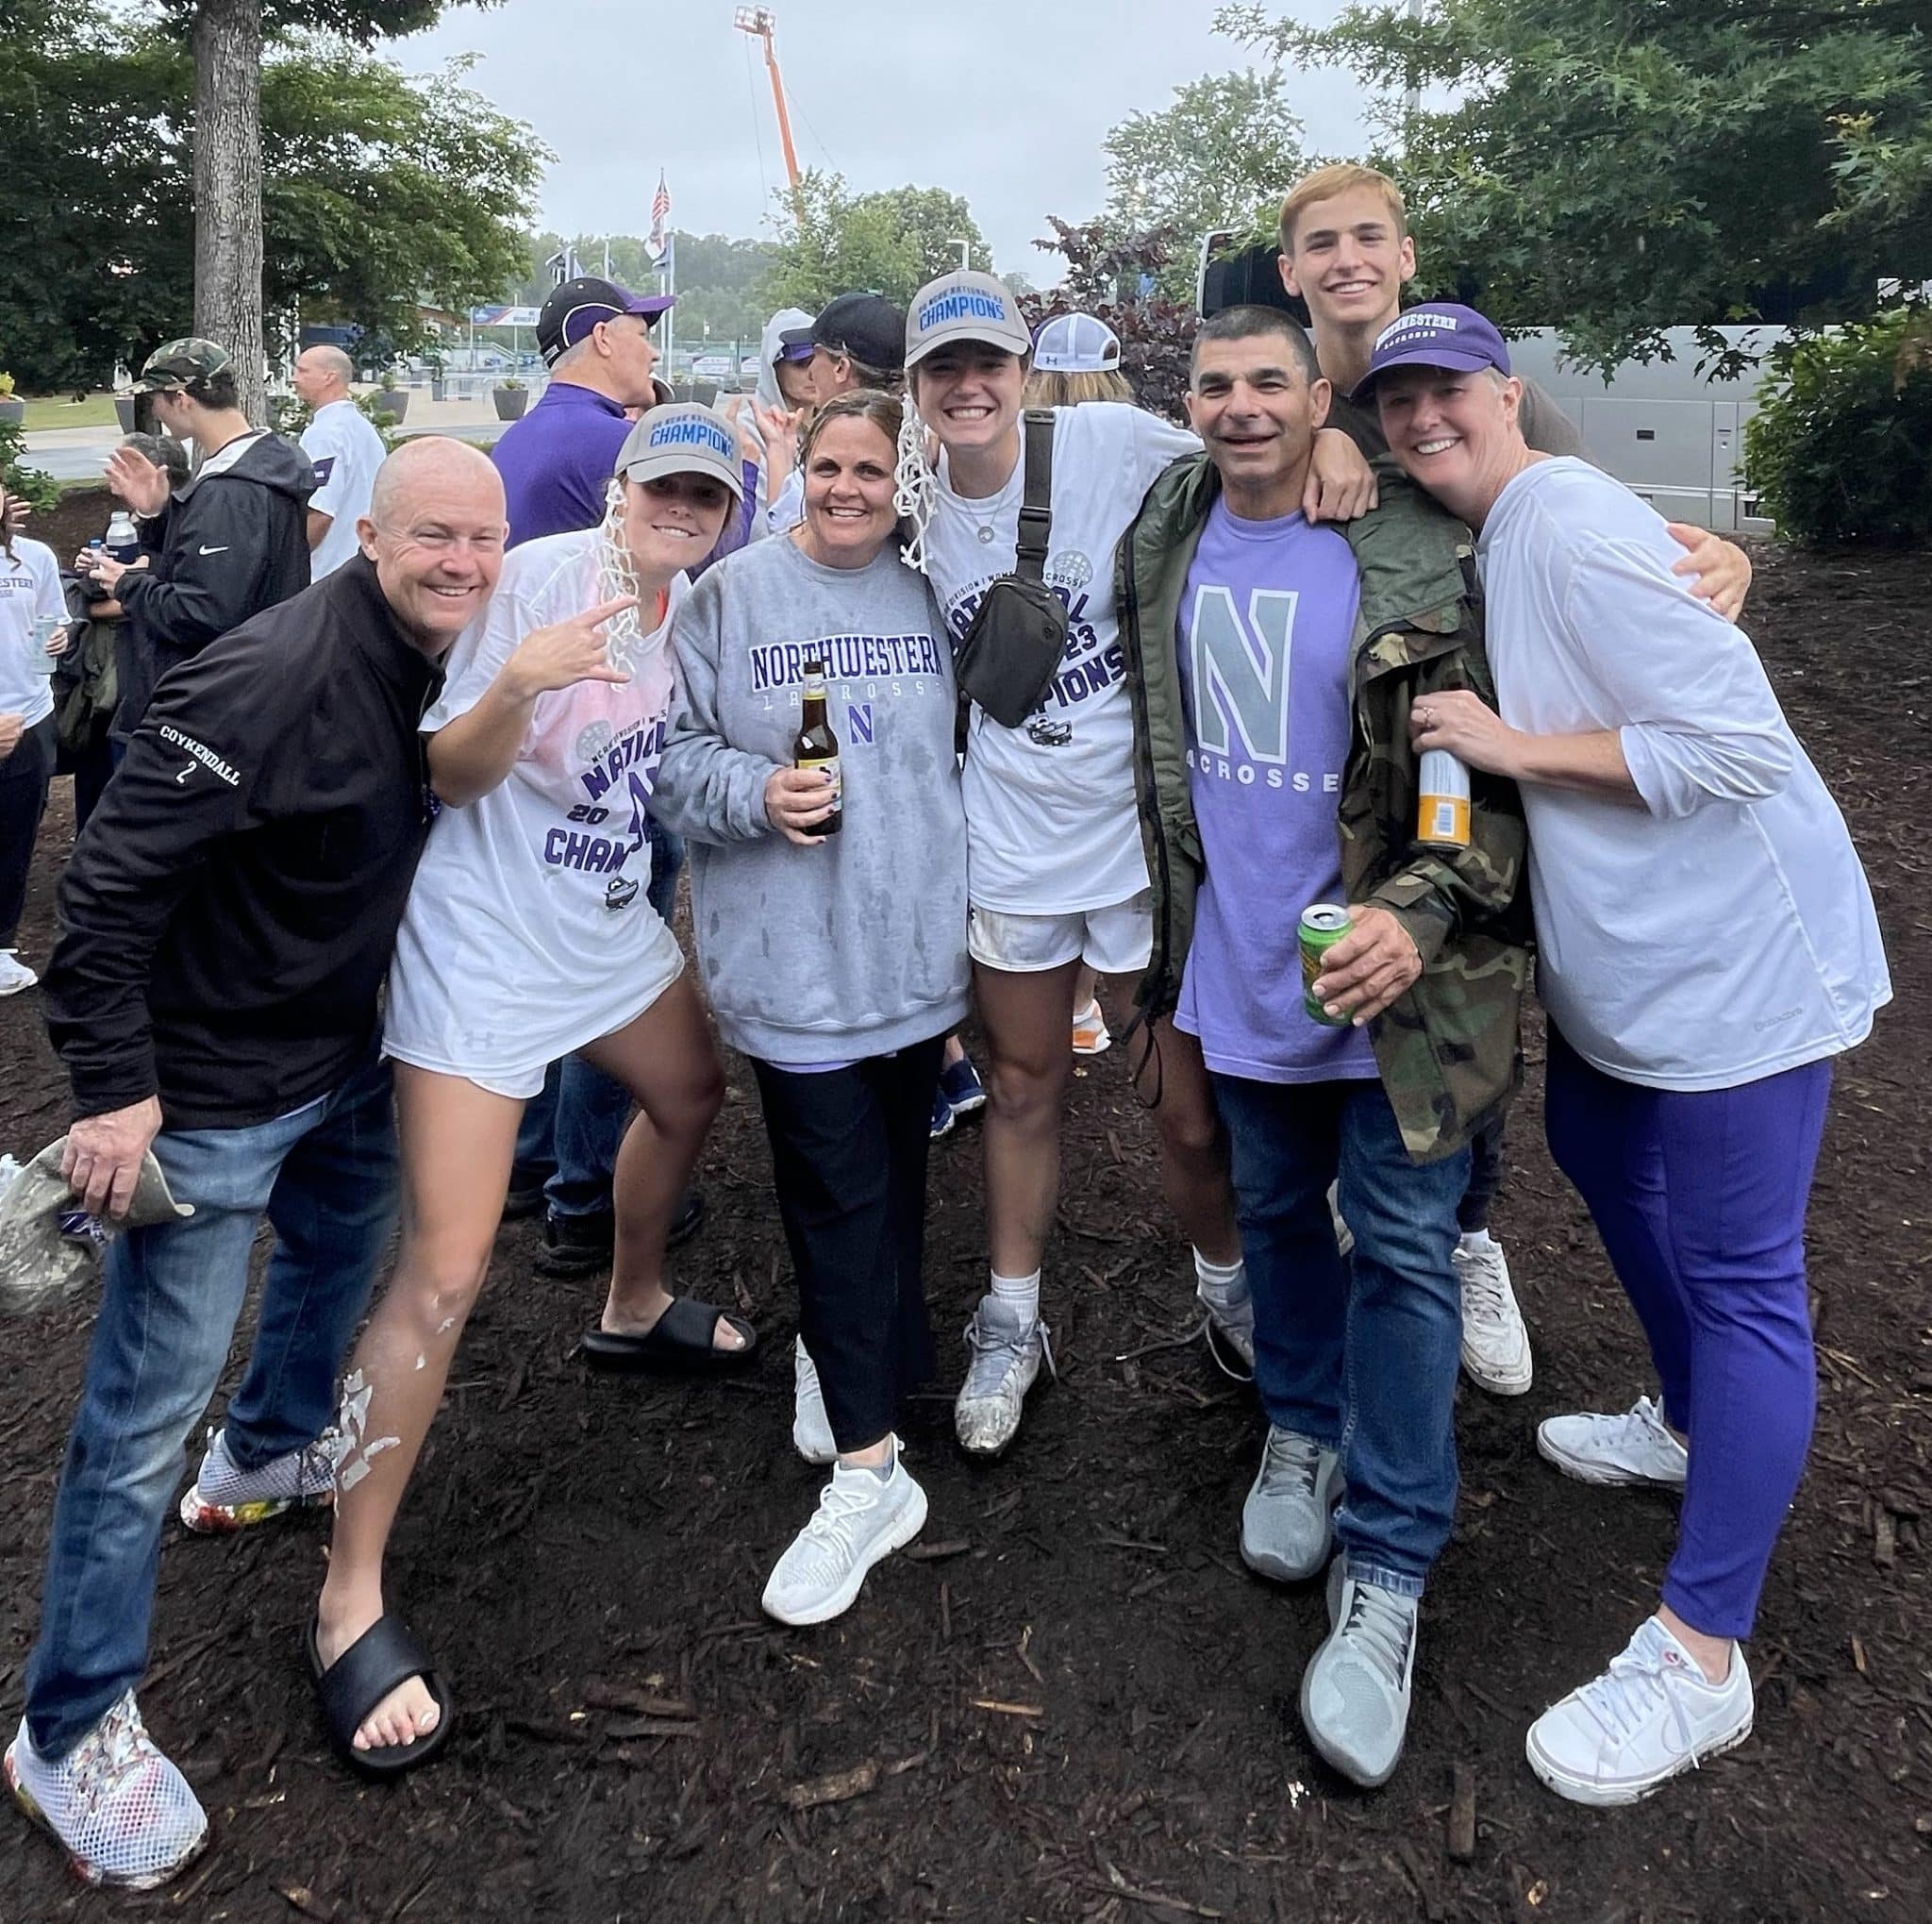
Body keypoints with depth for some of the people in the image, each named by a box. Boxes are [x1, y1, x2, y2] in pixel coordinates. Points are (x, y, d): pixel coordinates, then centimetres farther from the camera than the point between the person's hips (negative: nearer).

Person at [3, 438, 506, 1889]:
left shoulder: (449, 665, -1)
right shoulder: (272, 678, -27)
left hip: (348, 1058, 9)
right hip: (214, 1090, -8)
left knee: (344, 1249, 30)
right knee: (151, 1401, 0)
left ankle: (269, 1455, 58)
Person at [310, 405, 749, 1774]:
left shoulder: (693, 606, 4)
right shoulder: (541, 577, -17)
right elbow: (451, 776, -17)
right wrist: (514, 686, -34)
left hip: (614, 930, 8)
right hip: (485, 950, -8)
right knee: (446, 1273, -10)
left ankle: (633, 1310, 54)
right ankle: (351, 1599, 3)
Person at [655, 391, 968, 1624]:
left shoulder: (934, 595, 7)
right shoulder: (733, 596, -1)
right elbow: (676, 753, 0)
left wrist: (973, 898, 11)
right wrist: (758, 794, -20)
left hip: (918, 948, 4)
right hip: (794, 956, -3)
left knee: (895, 1176, 15)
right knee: (839, 1190, -3)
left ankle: (842, 1348, 41)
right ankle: (868, 1470, 6)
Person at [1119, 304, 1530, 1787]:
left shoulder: (1421, 559, -12)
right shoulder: (1169, 541, 4)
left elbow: (1494, 771, -11)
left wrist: (1423, 914, -25)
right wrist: (1168, 915, 16)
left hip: (1385, 977, -4)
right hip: (1237, 969, 5)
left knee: (1402, 1249, 1)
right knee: (1278, 1214, 20)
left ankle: (1386, 1569, 14)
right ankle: (1305, 1429, 44)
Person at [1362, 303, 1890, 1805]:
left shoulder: (1574, 528, -22)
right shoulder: (1491, 533, 7)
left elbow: (1736, 743, -26)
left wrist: (1508, 744, -22)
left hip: (1735, 959, -10)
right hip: (1617, 955, 11)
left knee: (1738, 1276, -3)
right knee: (1597, 1153, 26)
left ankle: (1701, 1662, 8)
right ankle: (1694, 1425, 50)